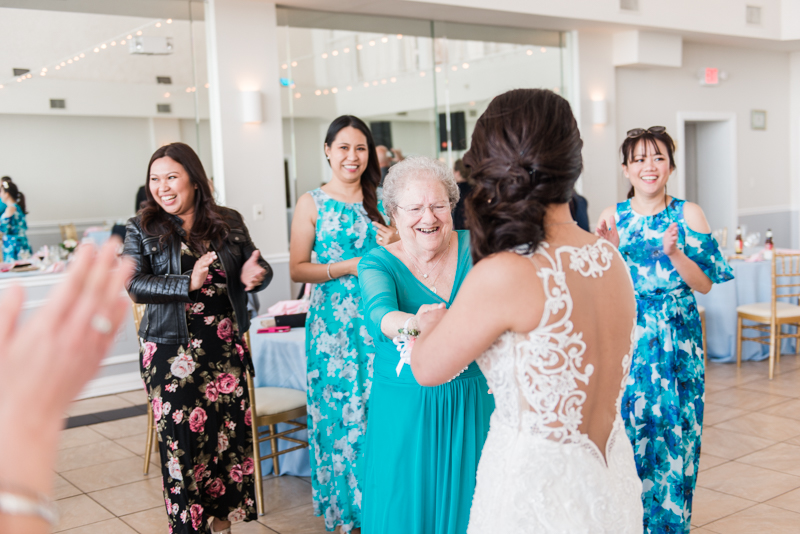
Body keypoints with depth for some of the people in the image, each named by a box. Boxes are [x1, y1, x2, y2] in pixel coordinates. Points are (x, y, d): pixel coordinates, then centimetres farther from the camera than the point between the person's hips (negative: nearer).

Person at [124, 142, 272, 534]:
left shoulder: (229, 223, 8)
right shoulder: (142, 229, 2)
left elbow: (258, 265, 11)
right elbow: (135, 285, -9)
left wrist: (255, 275, -14)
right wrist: (188, 284, -23)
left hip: (225, 347, 2)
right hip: (171, 351, -2)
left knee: (230, 432, 5)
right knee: (182, 438, -1)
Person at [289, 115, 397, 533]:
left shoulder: (379, 200, 10)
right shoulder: (312, 203, 1)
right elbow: (297, 269, -3)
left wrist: (394, 246, -6)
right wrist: (349, 267, -14)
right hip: (333, 323, -2)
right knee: (339, 411, 3)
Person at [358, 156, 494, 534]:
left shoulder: (473, 248, -3)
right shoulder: (379, 263, -8)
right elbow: (379, 313, -28)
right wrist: (412, 325, -51)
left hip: (473, 399, 2)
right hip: (406, 407, -1)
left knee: (467, 500, 14)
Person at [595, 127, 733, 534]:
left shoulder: (688, 214, -1)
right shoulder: (613, 216, 4)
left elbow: (704, 284, -4)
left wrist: (674, 253, -19)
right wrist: (608, 250, -13)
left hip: (676, 340, -1)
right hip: (626, 338, 1)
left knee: (673, 432, 2)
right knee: (627, 428, 3)